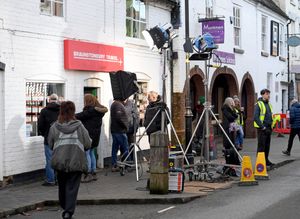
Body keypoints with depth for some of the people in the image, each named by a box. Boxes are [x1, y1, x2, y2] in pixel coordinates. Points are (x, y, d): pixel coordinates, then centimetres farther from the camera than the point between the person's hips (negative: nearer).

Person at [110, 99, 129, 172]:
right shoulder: (118, 105, -15)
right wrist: (125, 126, -14)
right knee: (125, 149, -4)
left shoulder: (114, 104, 17)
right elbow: (118, 117, -26)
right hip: (120, 131, -10)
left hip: (114, 130, 10)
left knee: (115, 149, 9)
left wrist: (125, 126, 17)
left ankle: (114, 166, 11)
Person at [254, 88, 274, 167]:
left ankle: (266, 160, 24)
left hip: (268, 129, 8)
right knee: (261, 146, -5)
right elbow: (256, 117, -16)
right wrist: (262, 127, -19)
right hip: (262, 129, -8)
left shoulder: (269, 104, 15)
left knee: (267, 146, 14)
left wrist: (271, 126, 11)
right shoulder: (258, 104, -10)